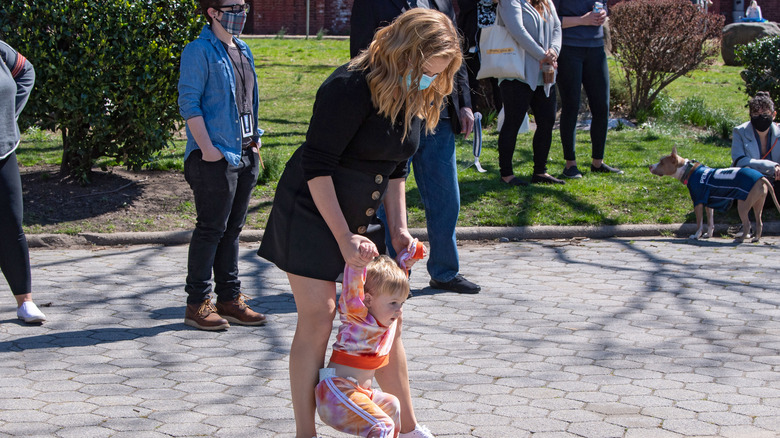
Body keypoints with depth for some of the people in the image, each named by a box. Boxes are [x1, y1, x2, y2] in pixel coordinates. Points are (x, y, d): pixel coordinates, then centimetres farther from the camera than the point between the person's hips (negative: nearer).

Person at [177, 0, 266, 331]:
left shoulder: (243, 51, 17)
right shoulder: (199, 51, -9)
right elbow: (189, 103, -14)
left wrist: (255, 139, 16)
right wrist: (207, 147, -19)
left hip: (245, 155, 8)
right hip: (215, 156, -8)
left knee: (232, 229, 13)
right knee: (211, 229, -5)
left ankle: (230, 299, 20)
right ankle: (197, 304, 2)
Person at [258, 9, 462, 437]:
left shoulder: (415, 97, 2)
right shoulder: (350, 87, -24)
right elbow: (317, 165, -24)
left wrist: (398, 227, 3)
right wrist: (344, 238, -24)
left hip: (363, 218, 8)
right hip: (312, 211, -8)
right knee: (317, 318, -8)